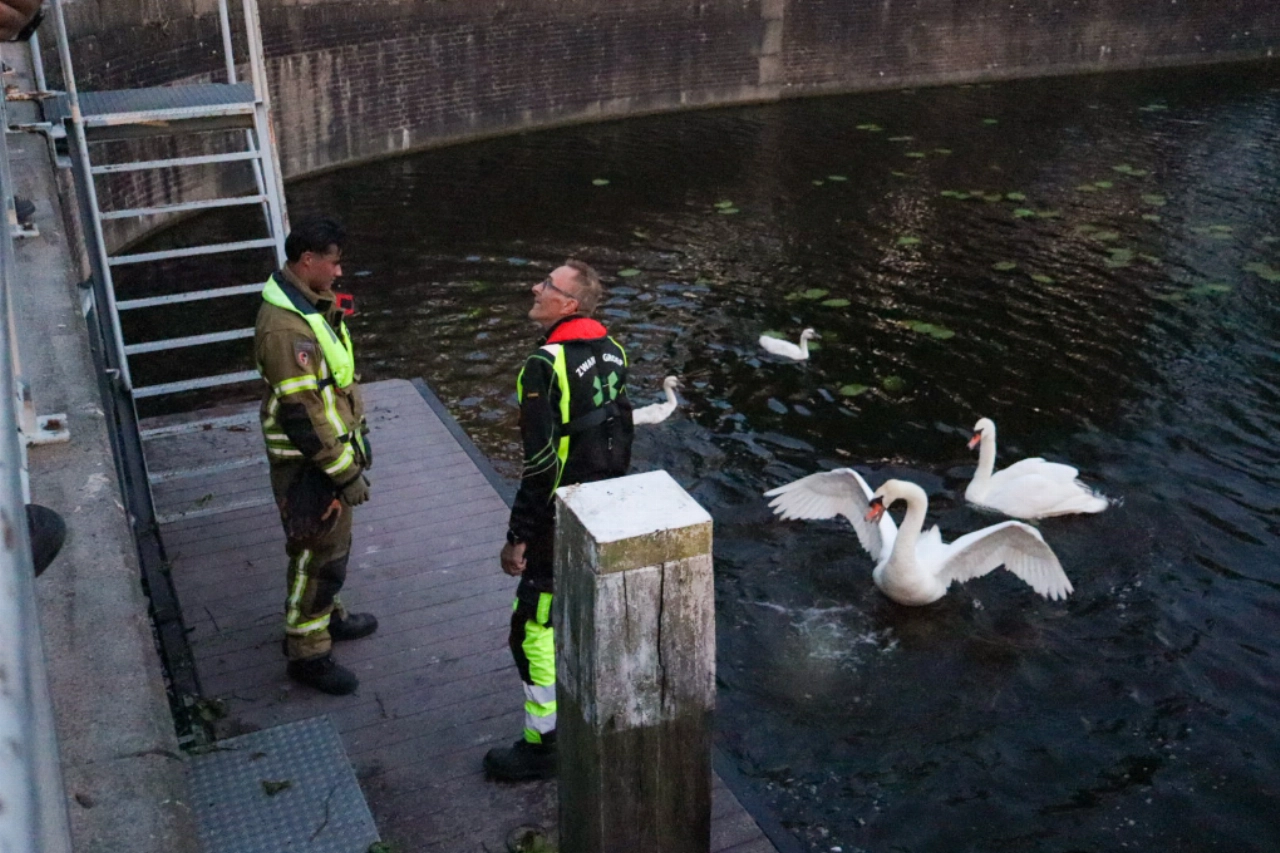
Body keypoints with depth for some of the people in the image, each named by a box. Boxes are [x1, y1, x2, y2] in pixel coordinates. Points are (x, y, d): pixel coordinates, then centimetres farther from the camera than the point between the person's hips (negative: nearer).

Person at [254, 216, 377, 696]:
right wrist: (346, 473, -22)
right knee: (317, 553, 2)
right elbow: (302, 413, -27)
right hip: (308, 462, -10)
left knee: (332, 544, 25)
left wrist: (357, 439, 20)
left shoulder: (314, 304, 5)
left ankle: (326, 616, 45)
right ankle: (307, 653, 17)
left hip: (333, 446, 10)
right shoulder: (285, 327, -27)